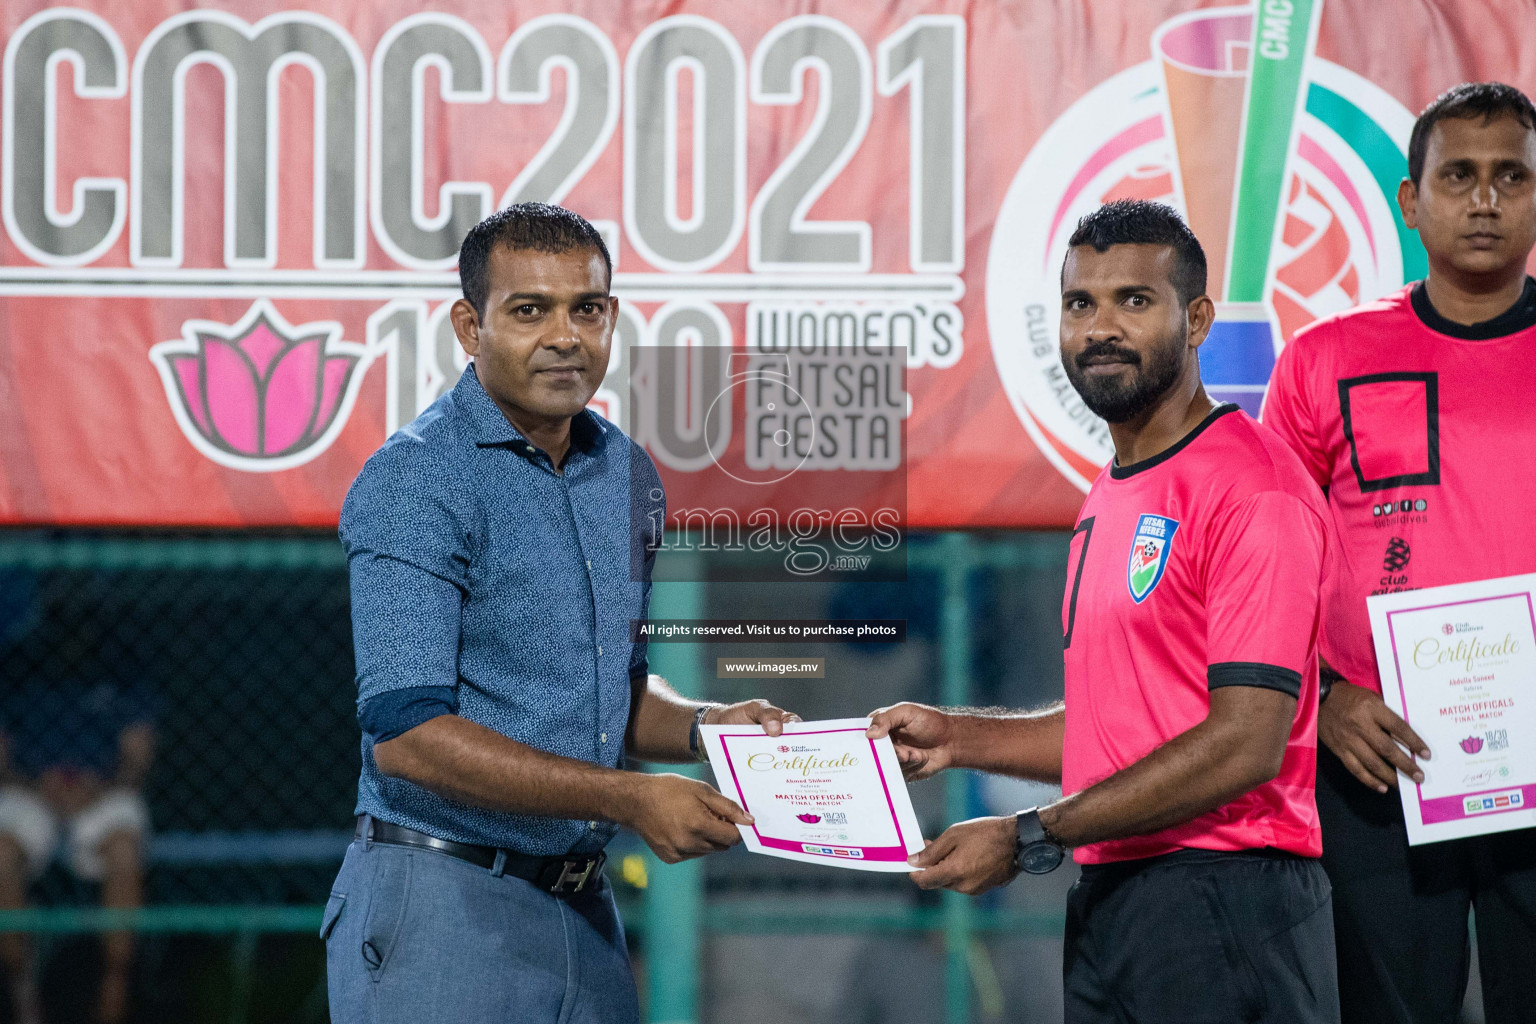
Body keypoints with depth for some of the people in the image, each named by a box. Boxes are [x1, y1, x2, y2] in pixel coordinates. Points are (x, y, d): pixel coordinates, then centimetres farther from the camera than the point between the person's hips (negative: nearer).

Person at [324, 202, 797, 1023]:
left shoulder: (626, 476, 11)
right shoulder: (415, 485, -13)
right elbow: (404, 733, -20)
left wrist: (703, 726, 2)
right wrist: (627, 799, -20)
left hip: (582, 912, 7)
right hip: (442, 909, -7)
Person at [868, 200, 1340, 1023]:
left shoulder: (1253, 488, -12)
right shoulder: (1108, 500, 19)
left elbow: (1246, 743, -18)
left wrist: (1030, 838, -16)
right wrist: (959, 738, 12)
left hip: (1220, 898, -9)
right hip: (1106, 895, 9)